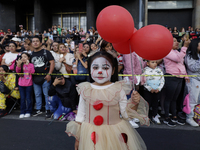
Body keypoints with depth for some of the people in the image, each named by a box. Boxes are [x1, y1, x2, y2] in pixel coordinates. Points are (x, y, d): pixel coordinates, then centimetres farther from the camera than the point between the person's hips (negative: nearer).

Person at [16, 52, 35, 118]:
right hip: (21, 84, 3)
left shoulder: (31, 64, -2)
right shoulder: (21, 64, 7)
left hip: (29, 84, -3)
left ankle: (28, 112, 15)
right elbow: (17, 71, -7)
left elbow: (32, 72, -15)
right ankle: (22, 112, 16)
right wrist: (18, 64, -23)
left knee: (28, 98, 4)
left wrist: (28, 64, -21)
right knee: (22, 98, 9)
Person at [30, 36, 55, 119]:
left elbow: (52, 62, -9)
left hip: (45, 77, -5)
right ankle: (38, 109, 28)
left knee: (47, 94, -1)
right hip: (35, 78, 5)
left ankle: (48, 110, 10)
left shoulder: (46, 52, -2)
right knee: (37, 94, 14)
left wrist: (49, 74, -16)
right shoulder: (31, 54, 14)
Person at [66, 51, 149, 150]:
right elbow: (81, 115, 5)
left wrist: (134, 103, -23)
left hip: (115, 134, -1)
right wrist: (77, 138, 9)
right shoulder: (85, 90, -5)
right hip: (90, 135, 1)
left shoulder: (118, 89, -10)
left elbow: (126, 114, -5)